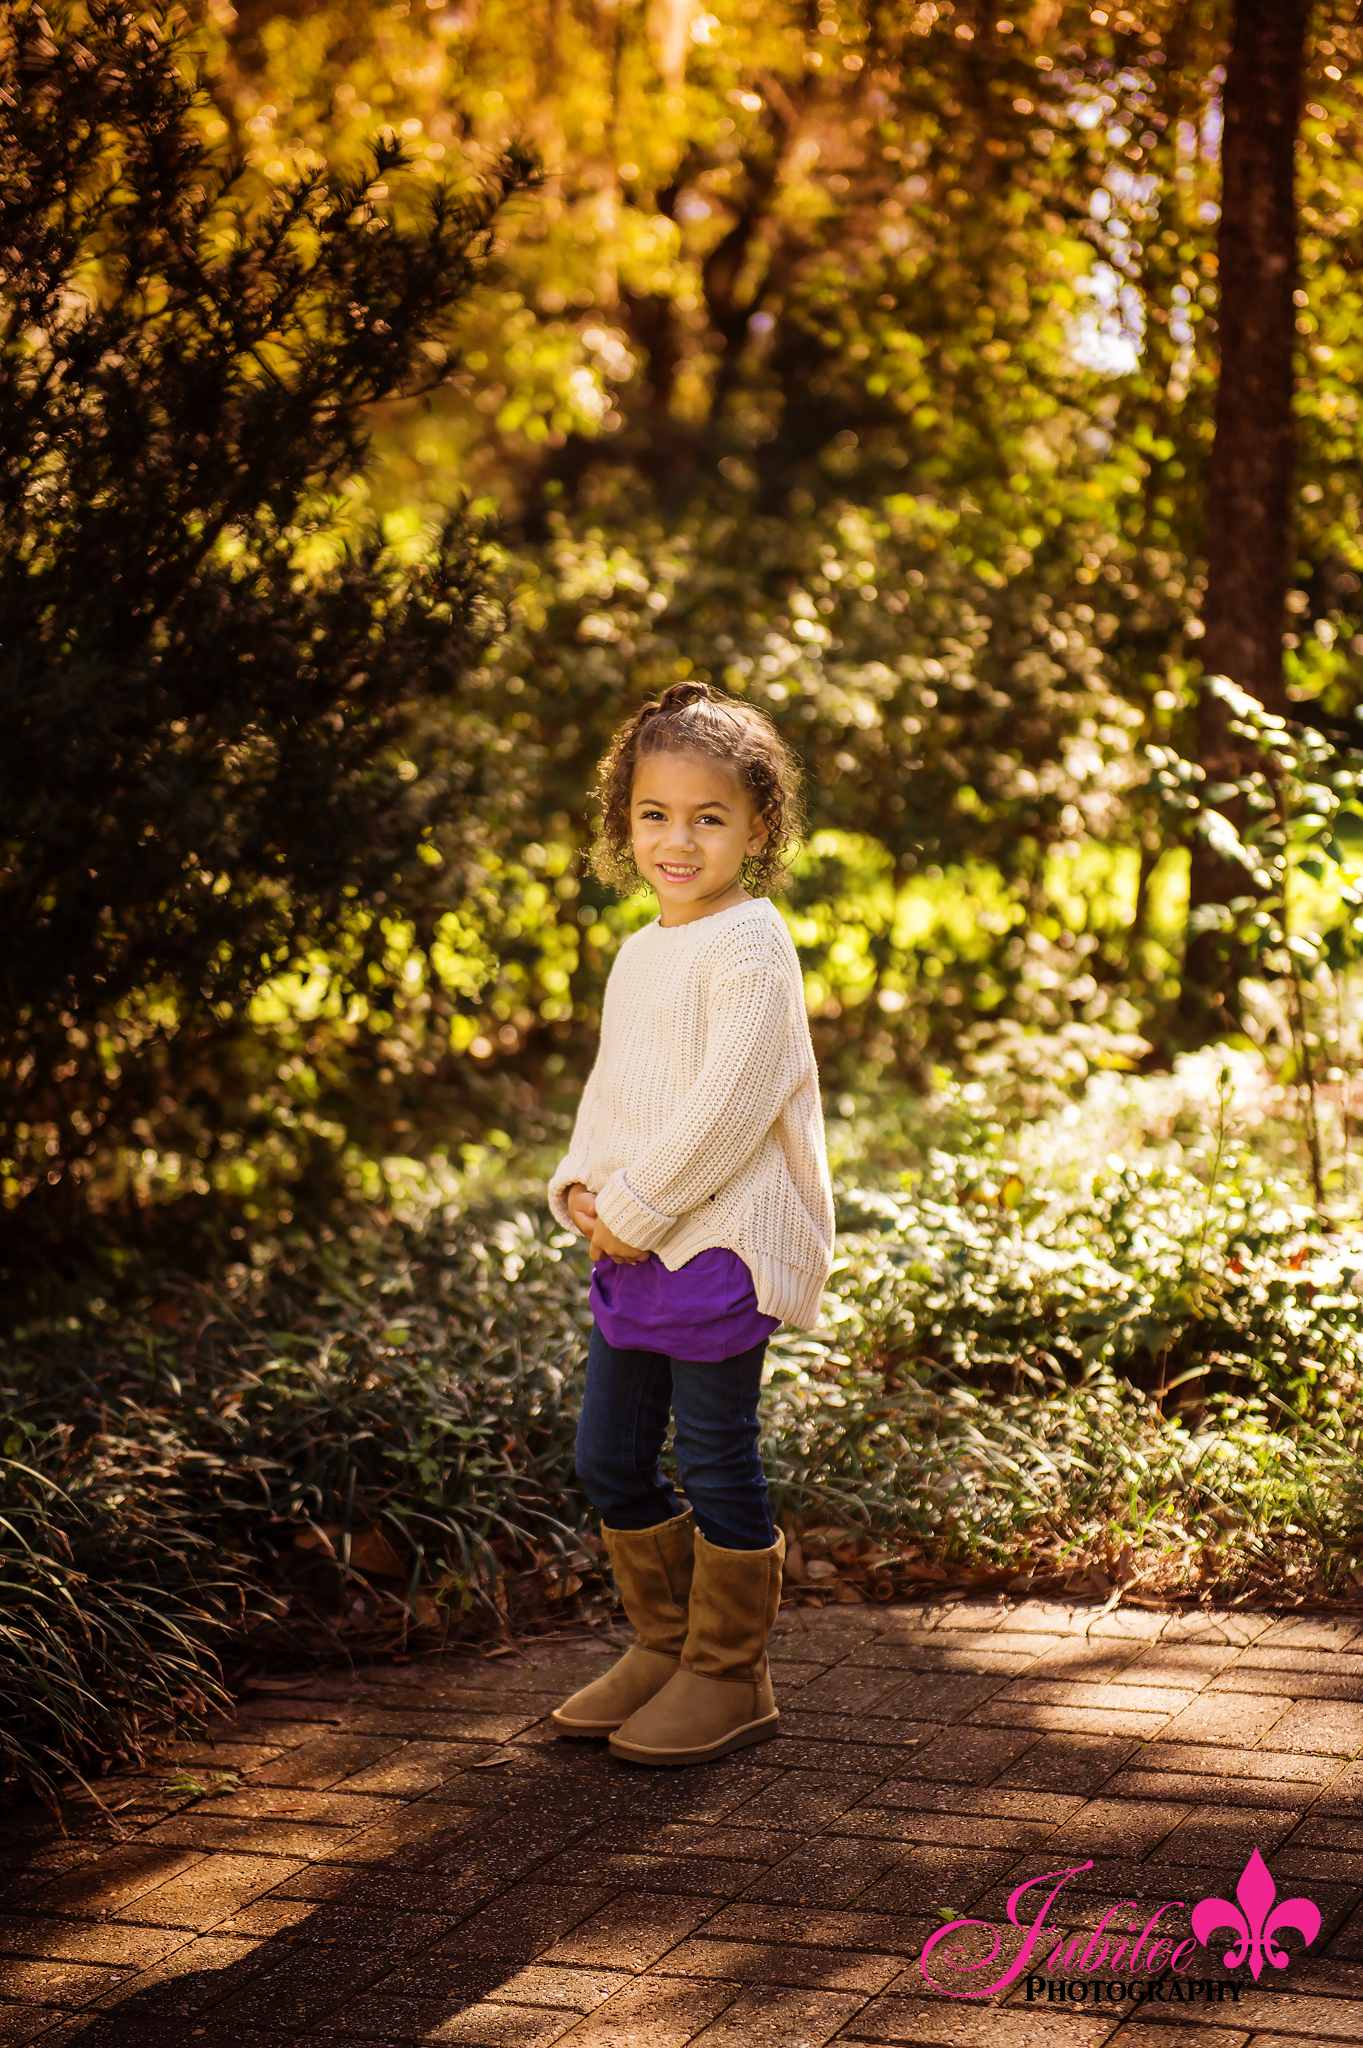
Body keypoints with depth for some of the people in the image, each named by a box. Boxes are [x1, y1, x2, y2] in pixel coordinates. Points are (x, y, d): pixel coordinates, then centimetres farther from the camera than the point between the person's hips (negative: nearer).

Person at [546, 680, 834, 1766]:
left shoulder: (751, 947, -13)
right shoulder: (641, 953, 15)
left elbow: (728, 1103, -20)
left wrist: (636, 1206, -17)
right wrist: (584, 1189, 2)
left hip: (720, 1240, -9)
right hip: (634, 1242, 9)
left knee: (717, 1463, 0)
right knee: (610, 1459, 14)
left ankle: (728, 1676, 14)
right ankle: (666, 1645, 30)